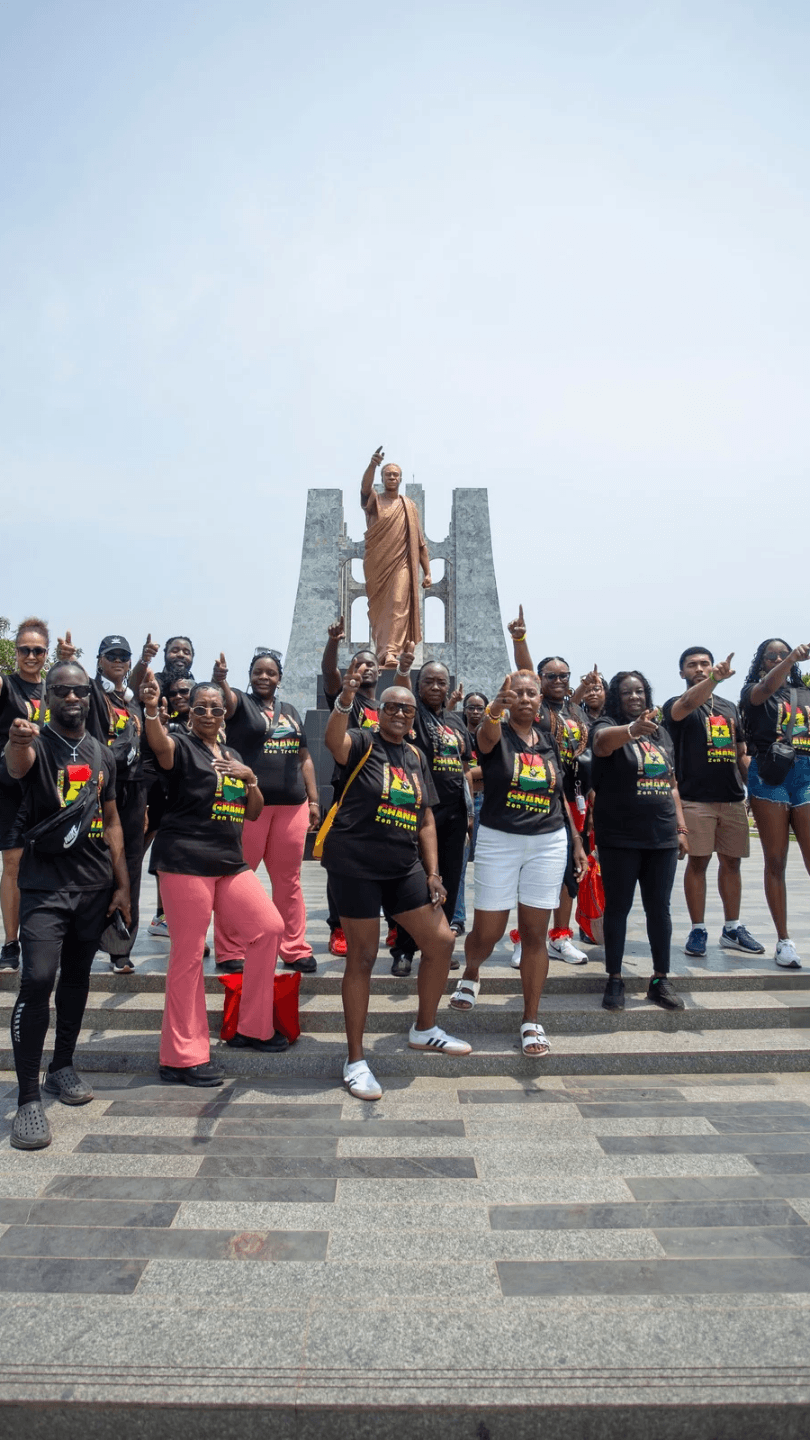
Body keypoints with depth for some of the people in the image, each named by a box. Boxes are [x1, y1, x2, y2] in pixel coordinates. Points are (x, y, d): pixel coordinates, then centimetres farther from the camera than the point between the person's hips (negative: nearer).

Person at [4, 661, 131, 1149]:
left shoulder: (103, 754, 8)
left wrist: (122, 885, 7)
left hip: (95, 884, 5)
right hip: (45, 884, -5)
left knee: (77, 976, 14)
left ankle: (63, 1066, 32)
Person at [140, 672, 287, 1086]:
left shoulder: (232, 755, 17)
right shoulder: (182, 746, -3)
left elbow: (253, 813, 17)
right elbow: (159, 744, -29)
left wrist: (250, 777, -2)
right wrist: (151, 708, -48)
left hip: (229, 862, 7)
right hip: (185, 861, -7)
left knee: (268, 928, 7)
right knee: (188, 954, -4)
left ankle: (252, 1029, 21)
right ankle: (182, 1057, 8)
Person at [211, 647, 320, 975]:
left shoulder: (290, 711, 17)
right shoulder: (240, 702, 3)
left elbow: (304, 758, 18)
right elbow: (226, 700, -22)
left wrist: (313, 800, 11)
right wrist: (220, 680, -44)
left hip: (291, 804, 5)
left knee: (288, 880, 10)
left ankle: (295, 949, 19)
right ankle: (228, 951, 11)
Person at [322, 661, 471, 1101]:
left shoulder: (416, 757, 12)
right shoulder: (362, 744, -6)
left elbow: (425, 818, 14)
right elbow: (334, 740, -32)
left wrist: (433, 872, 7)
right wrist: (345, 700, -51)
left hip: (404, 867, 6)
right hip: (355, 865, -6)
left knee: (441, 941, 7)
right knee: (362, 957, 0)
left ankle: (424, 1029, 31)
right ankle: (355, 1059, 15)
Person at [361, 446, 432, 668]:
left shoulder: (409, 507, 12)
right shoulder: (374, 501, 7)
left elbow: (420, 542, 11)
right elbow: (365, 487, -19)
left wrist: (427, 572, 4)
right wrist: (373, 465, -39)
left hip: (401, 564, 0)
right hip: (376, 564, 0)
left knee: (398, 605, -15)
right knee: (378, 609, 4)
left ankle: (391, 652, -22)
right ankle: (381, 653, 14)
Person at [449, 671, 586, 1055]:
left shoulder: (549, 740, 8)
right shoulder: (496, 734, -6)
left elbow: (559, 796, 15)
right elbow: (487, 735, -33)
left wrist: (576, 842, 12)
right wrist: (494, 711, -56)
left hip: (548, 844, 3)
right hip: (498, 842, -3)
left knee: (535, 933, 4)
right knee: (486, 934, 2)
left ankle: (531, 1020, 17)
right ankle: (470, 973, 37)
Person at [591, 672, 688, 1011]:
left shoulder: (661, 733, 12)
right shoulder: (607, 726, -6)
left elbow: (671, 785, 18)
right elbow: (603, 741, -33)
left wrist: (681, 827, 12)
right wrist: (633, 729, -53)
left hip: (662, 837, 5)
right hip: (620, 839, -5)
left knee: (659, 908, 10)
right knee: (617, 907, 4)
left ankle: (660, 980, 21)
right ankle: (614, 980, 14)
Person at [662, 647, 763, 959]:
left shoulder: (729, 708, 18)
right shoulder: (676, 706, 1)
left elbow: (741, 754, 21)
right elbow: (687, 704, -25)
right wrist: (714, 679, -42)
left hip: (733, 799, 5)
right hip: (696, 800, -5)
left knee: (731, 862, 9)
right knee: (698, 862, -3)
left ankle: (732, 929, 21)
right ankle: (698, 930, 8)